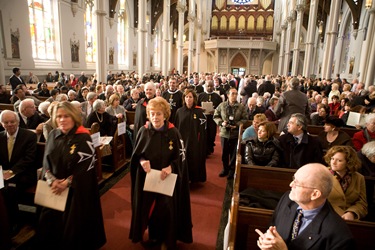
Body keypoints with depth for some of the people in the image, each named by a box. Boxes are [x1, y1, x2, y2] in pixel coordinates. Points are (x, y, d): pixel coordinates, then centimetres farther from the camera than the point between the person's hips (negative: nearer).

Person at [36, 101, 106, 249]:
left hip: (77, 189, -5)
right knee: (50, 223, 14)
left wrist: (66, 183, -18)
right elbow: (46, 161, 4)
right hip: (54, 189, 5)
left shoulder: (83, 138, -14)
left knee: (73, 224, 8)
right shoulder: (53, 135, 3)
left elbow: (86, 166, -17)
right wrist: (51, 180, -11)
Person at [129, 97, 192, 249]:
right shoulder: (144, 131, -6)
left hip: (168, 180, -2)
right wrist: (141, 161, -17)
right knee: (149, 207, 13)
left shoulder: (173, 133, -12)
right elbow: (136, 154, 3)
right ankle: (154, 237, 39)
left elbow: (181, 157, -7)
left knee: (167, 209, 7)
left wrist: (170, 167, -23)